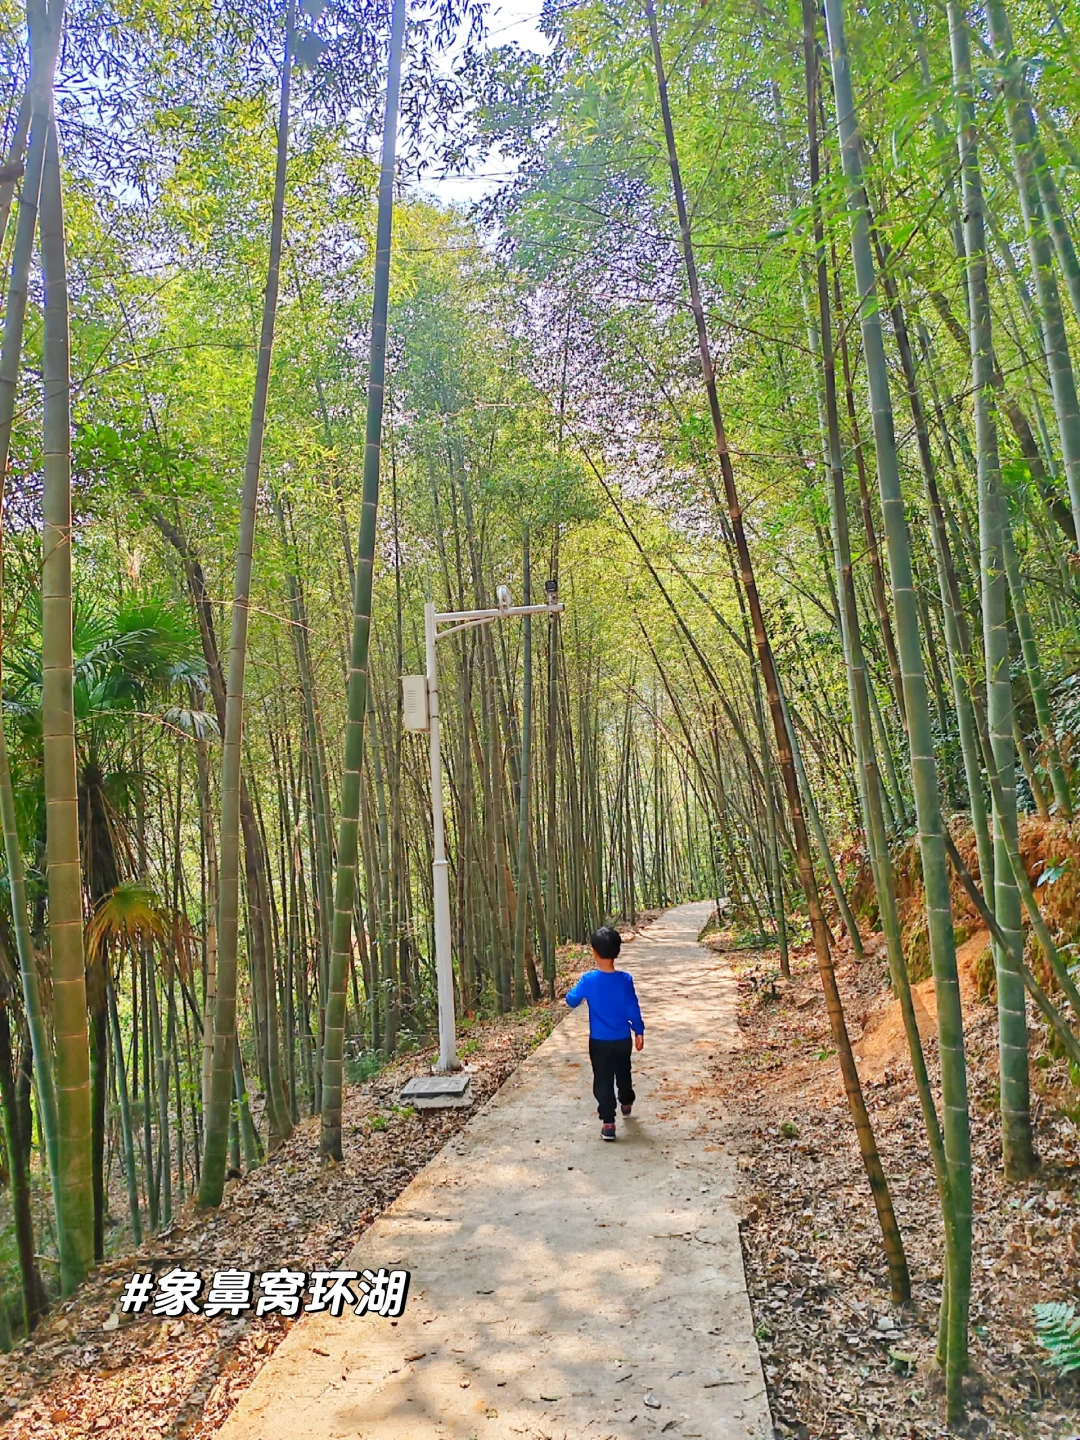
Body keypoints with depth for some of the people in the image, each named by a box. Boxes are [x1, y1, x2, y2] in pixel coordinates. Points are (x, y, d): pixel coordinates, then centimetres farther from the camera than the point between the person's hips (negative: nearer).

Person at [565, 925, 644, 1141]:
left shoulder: (588, 980, -17)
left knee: (603, 1081, 6)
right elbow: (633, 1008, -7)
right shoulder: (625, 980, -14)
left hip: (599, 1041, -2)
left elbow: (572, 1001, -4)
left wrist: (571, 994, 18)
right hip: (622, 1040, 2)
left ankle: (608, 1123, 1)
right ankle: (627, 1103, 48)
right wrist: (639, 1031, 6)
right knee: (623, 1074, 25)